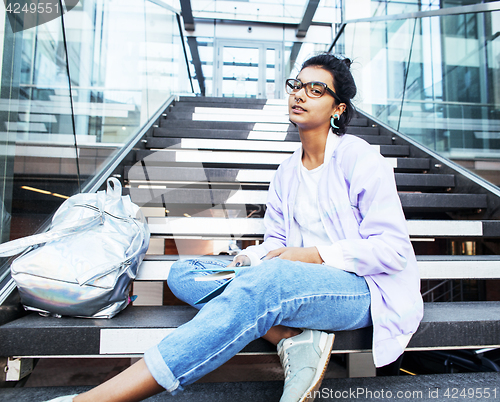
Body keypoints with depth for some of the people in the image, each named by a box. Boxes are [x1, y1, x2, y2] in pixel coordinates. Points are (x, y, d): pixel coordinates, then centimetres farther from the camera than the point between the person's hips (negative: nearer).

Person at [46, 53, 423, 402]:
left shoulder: (360, 158, -5)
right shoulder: (286, 173, 14)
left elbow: (393, 248, -9)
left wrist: (314, 255, -18)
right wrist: (254, 257, -8)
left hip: (361, 287, -6)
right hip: (292, 280, 6)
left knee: (266, 281, -39)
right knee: (183, 272, -9)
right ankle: (294, 337, -23)